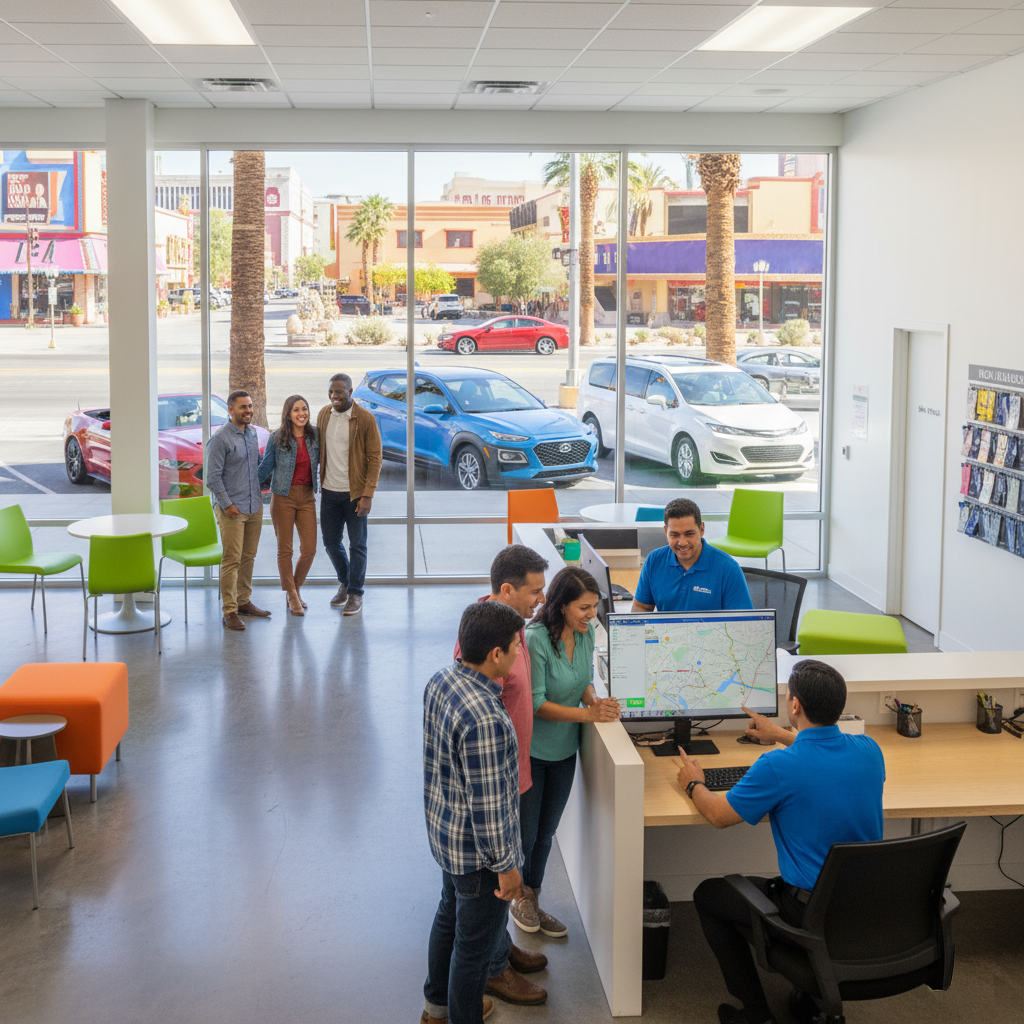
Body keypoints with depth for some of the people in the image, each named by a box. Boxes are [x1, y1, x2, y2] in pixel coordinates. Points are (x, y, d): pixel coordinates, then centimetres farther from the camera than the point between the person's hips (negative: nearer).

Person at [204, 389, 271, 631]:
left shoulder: (252, 433, 11)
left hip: (254, 507, 7)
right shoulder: (220, 439, -11)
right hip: (231, 510, -7)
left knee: (248, 557, 13)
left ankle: (244, 601, 24)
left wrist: (258, 496, 18)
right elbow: (212, 477, -13)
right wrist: (227, 504, -15)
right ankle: (229, 612, -3)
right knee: (231, 561, -6)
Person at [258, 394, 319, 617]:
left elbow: (322, 461, 17)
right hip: (283, 497, -3)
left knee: (309, 549, 1)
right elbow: (265, 467, 1)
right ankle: (292, 596, 17)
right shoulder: (277, 438, -5)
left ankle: (296, 587, 26)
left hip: (307, 496, 3)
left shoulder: (314, 436, 2)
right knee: (285, 549, 3)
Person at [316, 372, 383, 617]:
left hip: (355, 492, -4)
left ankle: (355, 594, 15)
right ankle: (344, 582, 35)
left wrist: (367, 495, -15)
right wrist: (319, 483, 10)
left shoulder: (365, 419, -10)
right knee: (330, 541, 11)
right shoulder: (323, 415, 5)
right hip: (329, 491, 5)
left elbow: (375, 458, -9)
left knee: (357, 544, 3)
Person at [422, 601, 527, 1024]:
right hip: (477, 851, -9)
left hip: (444, 832, 9)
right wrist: (506, 865, -17)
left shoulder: (440, 681, -8)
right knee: (475, 943, 13)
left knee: (449, 916, 29)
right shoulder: (485, 720, -36)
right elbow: (487, 805, -28)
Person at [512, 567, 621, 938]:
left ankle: (532, 900, 36)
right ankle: (518, 895, 33)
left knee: (545, 833, 19)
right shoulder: (534, 640, -25)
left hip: (564, 750, 7)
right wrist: (587, 714, -26)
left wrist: (594, 698, -13)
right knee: (524, 834, 7)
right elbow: (536, 704, -23)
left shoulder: (586, 634, -3)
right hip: (530, 751, -6)